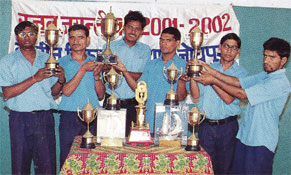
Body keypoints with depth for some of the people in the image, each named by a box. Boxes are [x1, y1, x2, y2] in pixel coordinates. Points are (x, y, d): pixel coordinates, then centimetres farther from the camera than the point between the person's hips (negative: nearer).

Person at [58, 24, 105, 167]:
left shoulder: (94, 63, 12)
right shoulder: (62, 63, 3)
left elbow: (100, 95, 11)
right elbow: (66, 91, -10)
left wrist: (96, 75, -5)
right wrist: (83, 70, -11)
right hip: (70, 117, -2)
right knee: (67, 160, 0)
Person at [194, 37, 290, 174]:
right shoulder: (264, 76, 11)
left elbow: (242, 94, -19)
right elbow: (237, 82, 2)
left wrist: (214, 81, -14)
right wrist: (212, 72, -8)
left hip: (261, 142, -8)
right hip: (245, 137, 8)